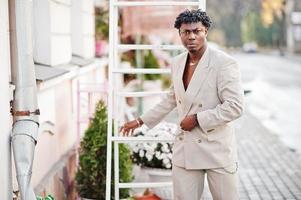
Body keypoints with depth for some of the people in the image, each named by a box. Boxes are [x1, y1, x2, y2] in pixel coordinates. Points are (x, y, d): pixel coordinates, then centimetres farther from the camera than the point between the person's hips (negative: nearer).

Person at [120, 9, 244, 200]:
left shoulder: (225, 63, -13)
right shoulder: (177, 63, 7)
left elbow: (235, 107, -17)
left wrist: (197, 119, -16)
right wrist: (141, 121, 24)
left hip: (217, 148, -5)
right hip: (185, 148, 5)